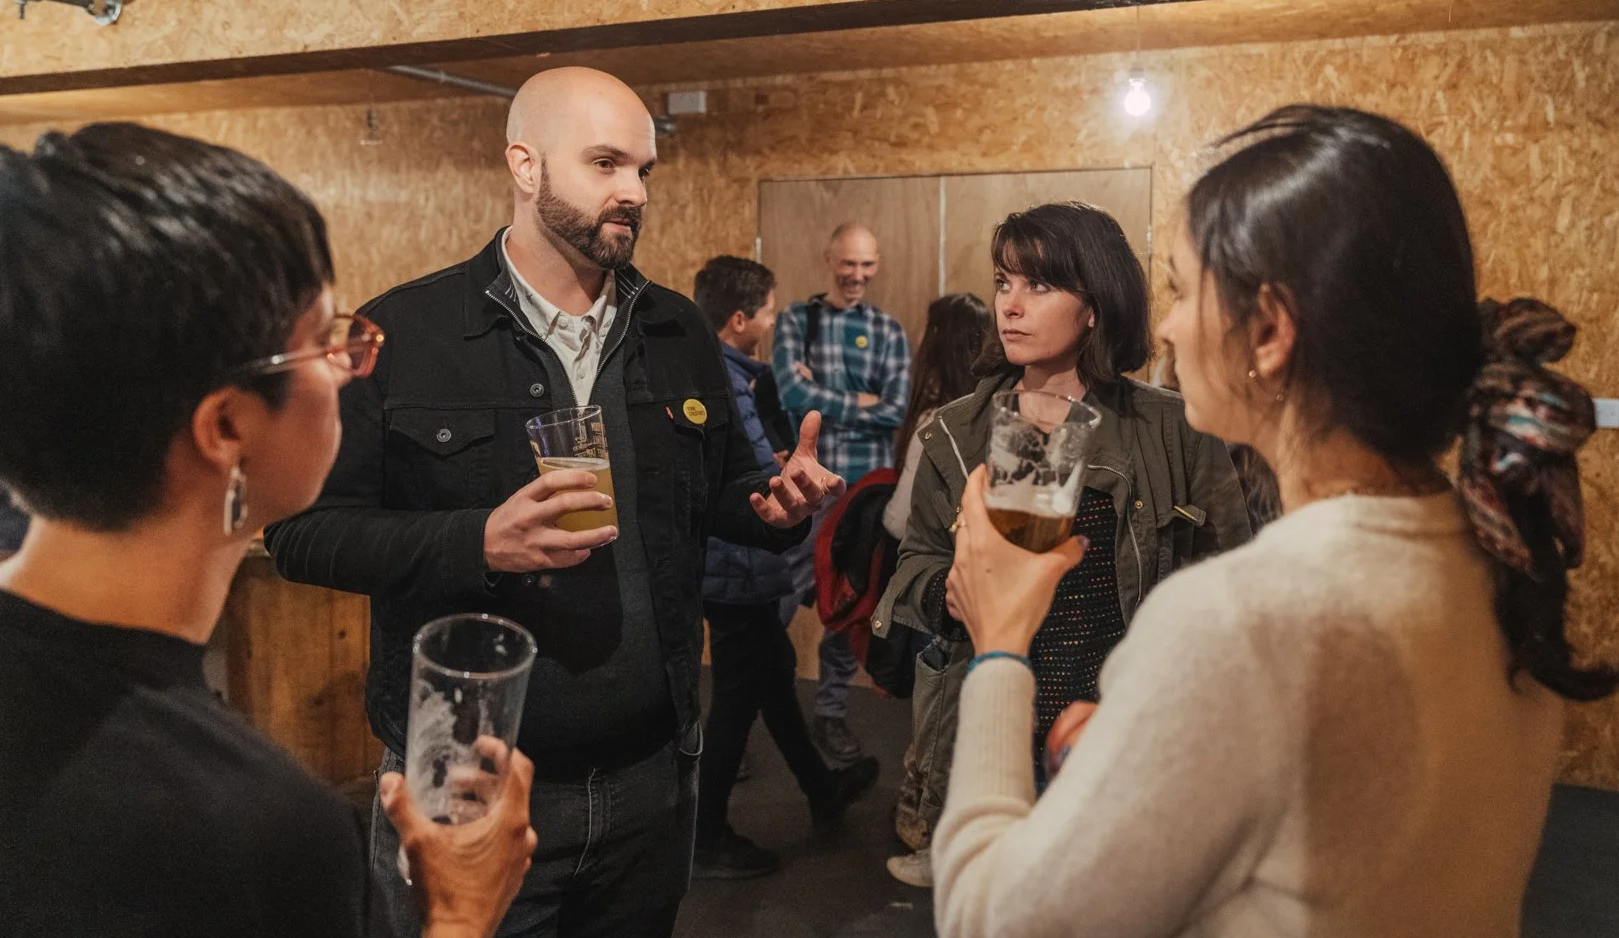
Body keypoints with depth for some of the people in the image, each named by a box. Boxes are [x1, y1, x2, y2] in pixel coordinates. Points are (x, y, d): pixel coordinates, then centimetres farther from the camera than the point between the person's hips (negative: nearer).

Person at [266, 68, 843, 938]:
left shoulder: (681, 333, 6)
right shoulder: (399, 335, -8)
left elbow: (719, 491, 15)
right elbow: (304, 530, -9)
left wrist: (776, 501, -8)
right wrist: (477, 542, -24)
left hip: (651, 774, 4)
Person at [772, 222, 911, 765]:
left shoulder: (889, 332, 5)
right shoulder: (796, 320, 1)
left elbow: (895, 412, -7)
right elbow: (792, 392, -14)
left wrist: (821, 394, -10)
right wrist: (860, 402, -9)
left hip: (866, 487, 2)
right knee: (776, 600, 4)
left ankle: (832, 711, 27)